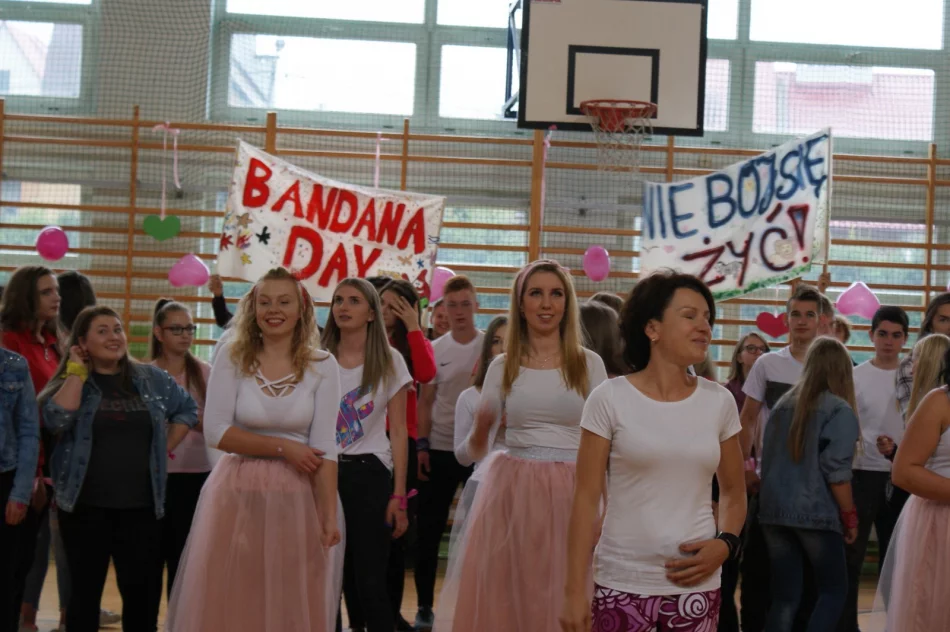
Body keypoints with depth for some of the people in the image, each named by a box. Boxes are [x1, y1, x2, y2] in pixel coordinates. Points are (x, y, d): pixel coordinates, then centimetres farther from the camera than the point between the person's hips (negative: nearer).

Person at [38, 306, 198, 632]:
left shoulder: (151, 379, 7)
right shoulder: (71, 381, 0)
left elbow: (187, 408, 21)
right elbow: (56, 419, -20)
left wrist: (166, 447, 10)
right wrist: (77, 371, -13)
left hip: (141, 506, 2)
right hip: (85, 506, -2)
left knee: (144, 593, 4)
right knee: (85, 590, 6)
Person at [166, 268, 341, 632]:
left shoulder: (322, 366, -2)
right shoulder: (233, 359, -1)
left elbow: (324, 448, -7)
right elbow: (216, 433, -8)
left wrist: (329, 515, -13)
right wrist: (282, 447, -12)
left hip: (296, 496, 0)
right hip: (238, 493, 0)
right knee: (229, 602, 5)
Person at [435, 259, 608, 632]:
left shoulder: (589, 364, 4)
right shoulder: (503, 367, 7)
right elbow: (476, 449, 8)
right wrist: (481, 429, -14)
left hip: (571, 495, -1)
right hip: (512, 493, 1)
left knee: (564, 601, 1)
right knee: (503, 597, 3)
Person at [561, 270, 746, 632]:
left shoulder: (719, 402, 4)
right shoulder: (610, 399, -5)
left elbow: (733, 492, 15)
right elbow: (586, 500, -4)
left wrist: (726, 544, -4)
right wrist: (575, 591, -9)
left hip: (695, 582, 3)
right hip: (623, 581, -2)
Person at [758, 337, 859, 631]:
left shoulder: (782, 405, 12)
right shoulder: (839, 411, -5)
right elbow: (836, 472, -12)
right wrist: (850, 516, -3)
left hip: (774, 512, 5)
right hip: (815, 514, -5)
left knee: (784, 598, 8)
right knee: (834, 591, 9)